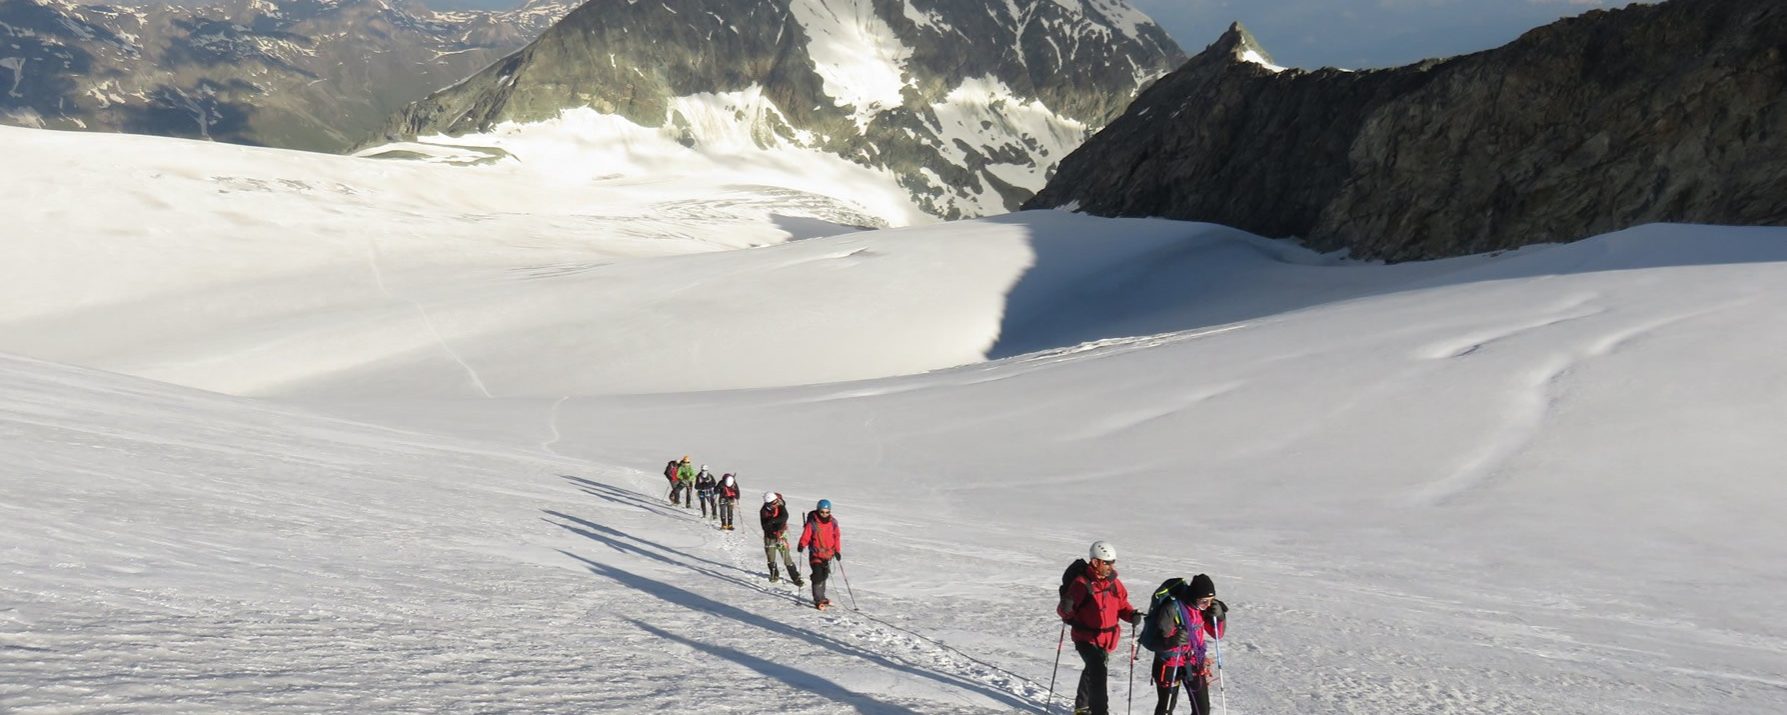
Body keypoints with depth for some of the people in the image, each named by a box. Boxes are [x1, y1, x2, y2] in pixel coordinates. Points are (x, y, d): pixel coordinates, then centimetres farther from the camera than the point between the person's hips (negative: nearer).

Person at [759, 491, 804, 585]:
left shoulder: (780, 506, -13)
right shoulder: (764, 511, -12)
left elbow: (785, 517, -30)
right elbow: (764, 526, -19)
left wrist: (772, 520, -39)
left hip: (781, 535, -1)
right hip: (770, 537, 1)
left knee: (787, 559, -6)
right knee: (771, 560, 10)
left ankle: (796, 578, -2)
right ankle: (774, 576, 34)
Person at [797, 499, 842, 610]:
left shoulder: (833, 523, -2)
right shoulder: (812, 523, -16)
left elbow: (837, 537, 7)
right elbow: (805, 536, -14)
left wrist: (837, 551, 3)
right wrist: (802, 545, -32)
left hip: (828, 554, 5)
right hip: (816, 555, -5)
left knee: (824, 576, 18)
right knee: (818, 576, -15)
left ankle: (821, 597, 34)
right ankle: (818, 601, -8)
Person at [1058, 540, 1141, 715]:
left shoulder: (1113, 581, -1)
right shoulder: (1082, 583, -20)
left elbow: (1122, 604, 9)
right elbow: (1063, 609, -17)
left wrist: (1132, 615, -11)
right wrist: (1066, 611, -40)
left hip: (1107, 638, 7)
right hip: (1087, 638, -7)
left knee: (1093, 670, 25)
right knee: (1098, 671, -23)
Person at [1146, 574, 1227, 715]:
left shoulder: (1203, 607, -8)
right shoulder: (1172, 608, -26)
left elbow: (1217, 634, 1)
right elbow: (1156, 640, -23)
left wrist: (1219, 616, -18)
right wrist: (1172, 641, -45)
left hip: (1194, 662, 5)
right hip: (1170, 664, -5)